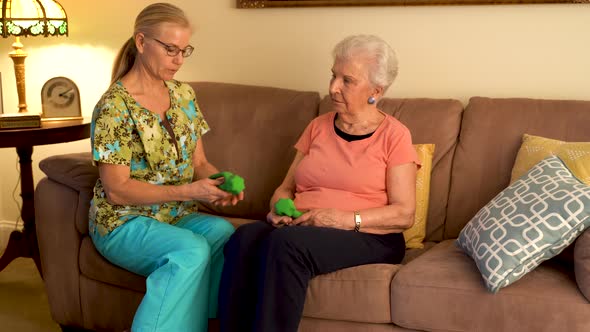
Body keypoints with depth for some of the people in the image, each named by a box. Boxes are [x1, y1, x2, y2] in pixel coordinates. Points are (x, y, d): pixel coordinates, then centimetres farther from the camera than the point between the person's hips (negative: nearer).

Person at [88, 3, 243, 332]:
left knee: (224, 231, -29)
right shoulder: (115, 106, -13)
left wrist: (220, 181, -13)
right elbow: (117, 190, -16)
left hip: (178, 217, 5)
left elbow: (198, 162, 11)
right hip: (125, 222, -5)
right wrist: (187, 191, -25)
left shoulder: (183, 94, 7)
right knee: (192, 251, -35)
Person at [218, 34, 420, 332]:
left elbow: (404, 214, -3)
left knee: (286, 242, -35)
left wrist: (348, 219, -15)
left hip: (368, 237, -4)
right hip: (300, 229, 4)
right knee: (245, 238, -29)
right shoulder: (318, 127, 18)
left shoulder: (393, 135, 3)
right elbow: (286, 187, 20)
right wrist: (280, 208, -3)